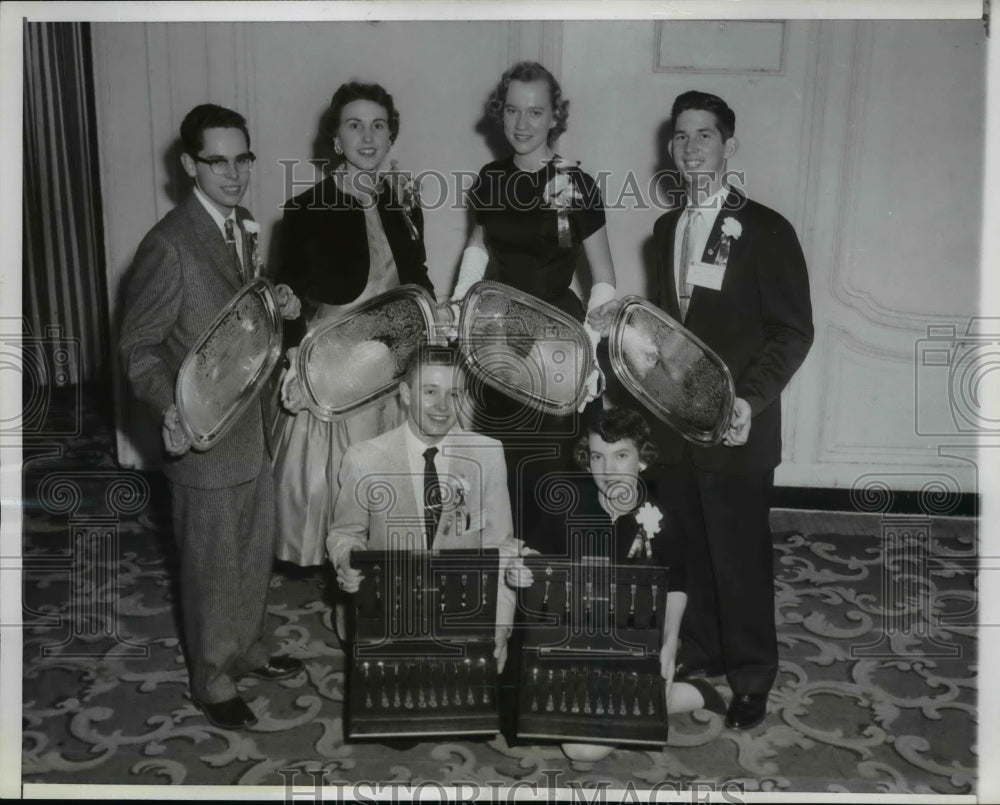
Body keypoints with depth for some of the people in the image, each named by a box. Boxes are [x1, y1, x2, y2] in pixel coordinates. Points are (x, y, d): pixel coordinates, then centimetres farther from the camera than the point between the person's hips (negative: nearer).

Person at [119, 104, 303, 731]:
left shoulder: (244, 228, 7)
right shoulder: (169, 245, -19)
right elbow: (139, 346, -14)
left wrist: (278, 309, -1)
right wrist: (170, 407, -30)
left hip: (256, 427, 8)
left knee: (256, 552, 21)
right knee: (212, 566, 9)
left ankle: (248, 649, 42)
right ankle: (213, 680, 28)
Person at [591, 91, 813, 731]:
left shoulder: (765, 229, -8)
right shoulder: (668, 228, 12)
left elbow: (794, 331, -10)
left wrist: (750, 400, -22)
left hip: (736, 430, -5)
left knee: (740, 557, 5)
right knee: (692, 549, 15)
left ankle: (752, 677, 24)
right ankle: (701, 651, 35)